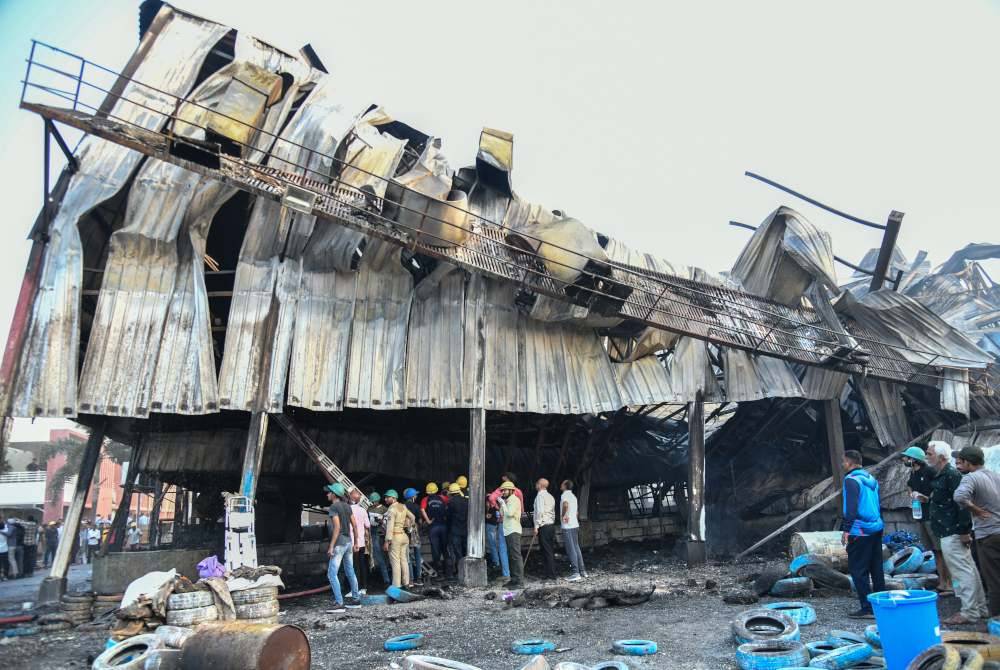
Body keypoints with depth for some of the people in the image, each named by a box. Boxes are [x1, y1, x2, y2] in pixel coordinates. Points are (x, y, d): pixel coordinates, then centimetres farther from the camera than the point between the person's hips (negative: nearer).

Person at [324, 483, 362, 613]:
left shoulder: (333, 507, -13)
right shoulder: (347, 506, 10)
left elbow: (337, 527, -20)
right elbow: (354, 524, 11)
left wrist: (331, 546, -19)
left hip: (339, 544, -8)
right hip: (348, 542, 8)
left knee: (332, 574, -5)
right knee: (350, 572, 15)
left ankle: (339, 603, -10)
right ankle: (356, 599, 20)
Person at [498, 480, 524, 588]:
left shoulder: (515, 500, -8)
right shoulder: (507, 501, 20)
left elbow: (509, 513, -20)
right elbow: (502, 513, 16)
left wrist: (502, 503, -11)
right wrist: (501, 503, 6)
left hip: (514, 531, -10)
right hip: (507, 531, 10)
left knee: (516, 556, -11)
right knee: (511, 556, 11)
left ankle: (519, 580, -11)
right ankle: (513, 579, 15)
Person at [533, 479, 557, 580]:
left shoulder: (540, 495, -9)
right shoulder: (550, 496, 16)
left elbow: (540, 511, -18)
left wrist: (536, 526, -15)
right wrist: (551, 522, 18)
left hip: (543, 526, -8)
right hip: (551, 525, 8)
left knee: (546, 551, -5)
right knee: (551, 550, 11)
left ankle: (550, 575, -3)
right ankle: (552, 573, 16)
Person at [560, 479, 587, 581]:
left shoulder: (565, 494, -10)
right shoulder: (573, 496, 19)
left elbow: (565, 505, -32)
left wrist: (563, 515, -20)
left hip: (567, 527, -9)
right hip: (575, 525, 9)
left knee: (571, 550, -7)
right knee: (576, 548, 13)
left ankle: (576, 573, -8)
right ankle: (582, 571, 15)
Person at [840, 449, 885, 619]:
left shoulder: (851, 480, -12)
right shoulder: (871, 479, 14)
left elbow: (851, 508, -19)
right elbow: (878, 505, 20)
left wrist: (846, 529, -17)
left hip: (860, 531, -8)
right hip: (876, 529, 8)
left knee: (858, 570, -2)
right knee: (876, 568, 14)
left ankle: (868, 609, -3)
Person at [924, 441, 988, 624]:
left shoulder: (951, 474, -16)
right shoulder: (940, 475, 14)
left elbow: (962, 502, -22)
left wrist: (964, 531, -22)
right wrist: (925, 498, 12)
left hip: (953, 533, -11)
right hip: (948, 532, 11)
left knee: (963, 572, -5)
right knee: (969, 570, 16)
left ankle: (969, 612, -1)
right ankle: (980, 608, 25)